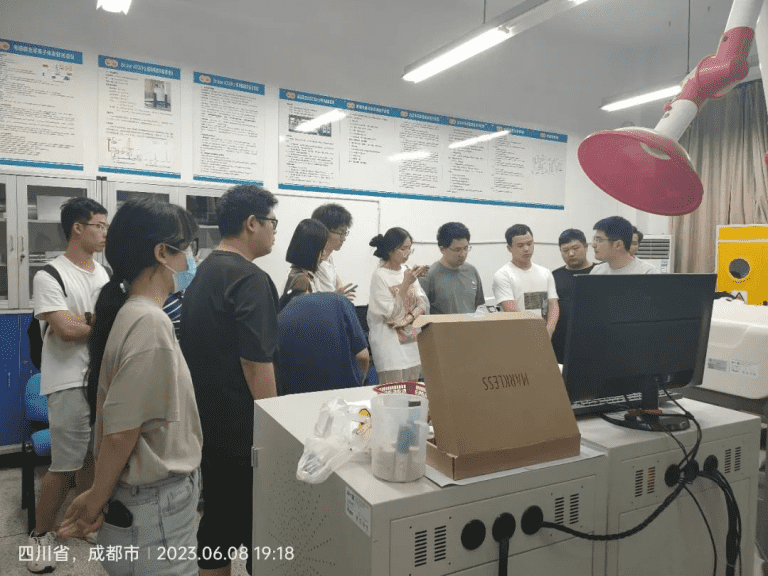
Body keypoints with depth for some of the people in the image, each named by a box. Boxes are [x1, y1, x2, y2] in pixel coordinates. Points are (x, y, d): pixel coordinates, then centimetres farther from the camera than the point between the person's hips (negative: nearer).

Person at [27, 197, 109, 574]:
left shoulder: (105, 273, 11)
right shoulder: (49, 276, -10)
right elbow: (66, 330, -18)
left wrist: (84, 321, -7)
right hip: (70, 383, -6)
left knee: (92, 457, 14)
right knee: (65, 466, 0)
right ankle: (41, 536, 19)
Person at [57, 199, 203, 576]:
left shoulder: (133, 313, 5)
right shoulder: (150, 323, -24)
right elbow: (119, 431, -23)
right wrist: (97, 499, -9)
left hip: (164, 493, 8)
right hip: (156, 508, -8)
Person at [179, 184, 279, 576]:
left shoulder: (202, 273, 10)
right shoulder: (250, 279, -19)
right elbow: (256, 364, -23)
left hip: (208, 420, 9)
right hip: (242, 426, -9)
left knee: (218, 514, 19)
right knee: (256, 524, 5)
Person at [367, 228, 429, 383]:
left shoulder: (407, 271, 8)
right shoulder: (380, 275, -11)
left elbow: (424, 303, 6)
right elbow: (392, 313, -15)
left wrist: (409, 318, -12)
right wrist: (406, 284, -19)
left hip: (412, 340, 6)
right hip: (390, 345, -6)